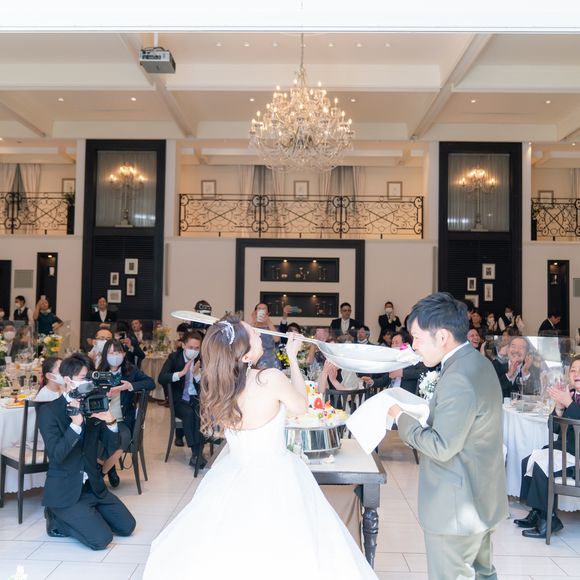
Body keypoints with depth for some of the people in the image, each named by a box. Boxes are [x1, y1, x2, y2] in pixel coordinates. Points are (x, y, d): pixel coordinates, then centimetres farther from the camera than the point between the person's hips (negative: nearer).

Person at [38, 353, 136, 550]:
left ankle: (80, 517, 19)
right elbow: (56, 455, -23)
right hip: (65, 490, -6)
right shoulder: (48, 411, -13)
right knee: (102, 538, -15)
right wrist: (76, 423, -31)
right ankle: (58, 520, 8)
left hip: (93, 486, 6)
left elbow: (112, 445, 1)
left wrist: (110, 421, -17)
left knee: (127, 526, 2)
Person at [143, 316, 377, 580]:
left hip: (233, 477, 5)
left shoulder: (216, 385, -11)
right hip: (274, 478, -5)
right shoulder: (271, 378, -26)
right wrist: (292, 358, 1)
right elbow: (301, 406, -6)